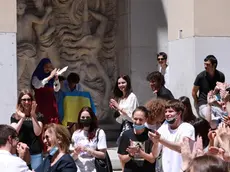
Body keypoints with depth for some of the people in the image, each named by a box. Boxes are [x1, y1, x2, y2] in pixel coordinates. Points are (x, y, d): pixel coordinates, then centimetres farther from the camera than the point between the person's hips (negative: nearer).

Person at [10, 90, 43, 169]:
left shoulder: (38, 116, 4)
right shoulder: (15, 116, 7)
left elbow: (37, 132, -7)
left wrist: (33, 116, -13)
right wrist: (22, 118, -13)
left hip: (36, 153, -1)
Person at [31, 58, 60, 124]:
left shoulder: (51, 78, 12)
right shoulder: (36, 77, 1)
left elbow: (56, 89, 14)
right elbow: (37, 85, -20)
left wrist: (56, 78, -1)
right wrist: (50, 77, -18)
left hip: (51, 103, 4)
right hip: (42, 103, -4)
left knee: (54, 122, -7)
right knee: (44, 122, -16)